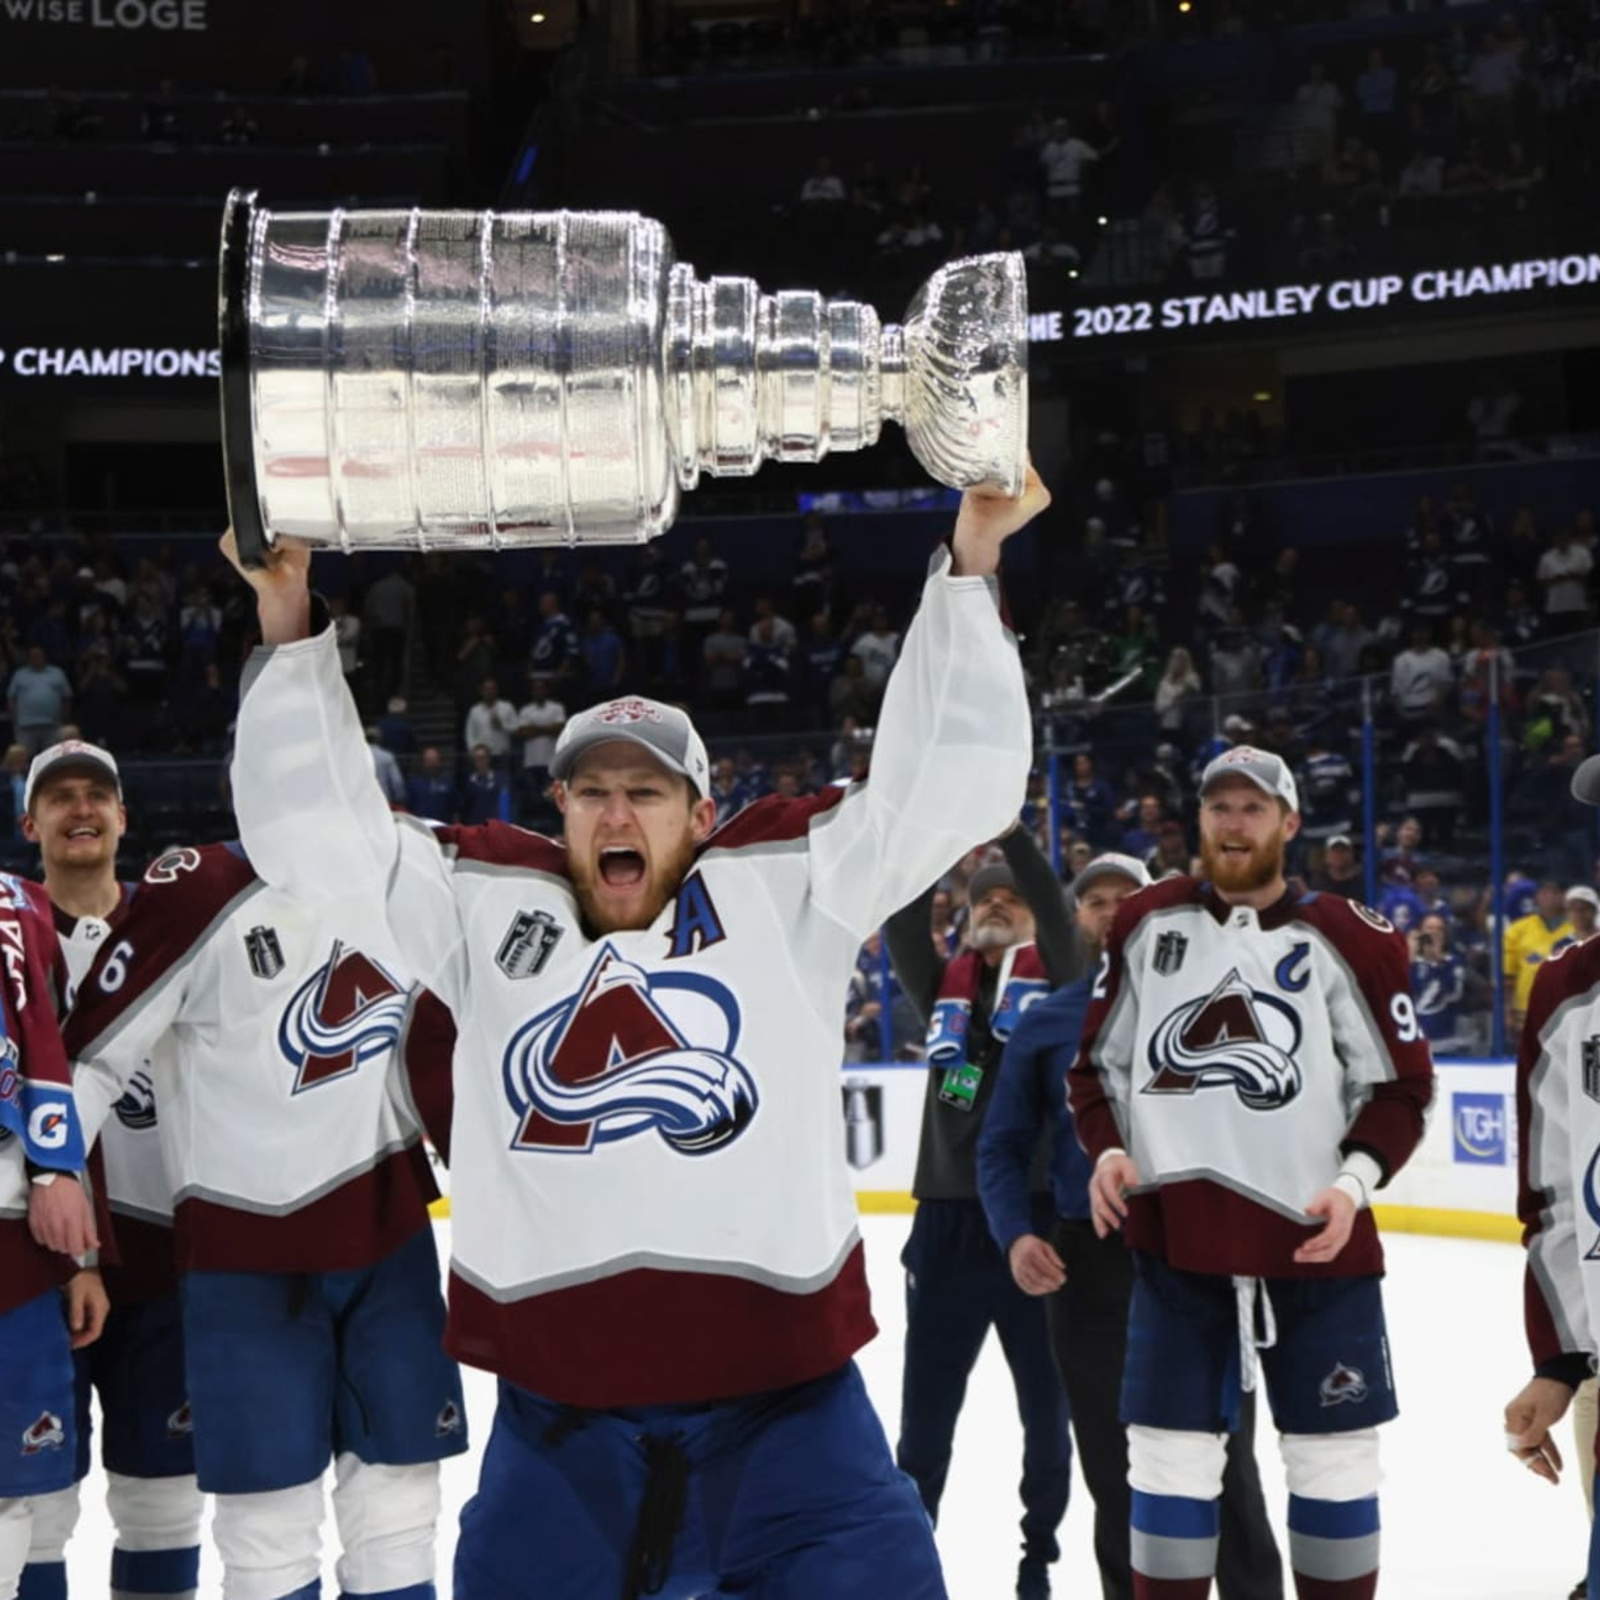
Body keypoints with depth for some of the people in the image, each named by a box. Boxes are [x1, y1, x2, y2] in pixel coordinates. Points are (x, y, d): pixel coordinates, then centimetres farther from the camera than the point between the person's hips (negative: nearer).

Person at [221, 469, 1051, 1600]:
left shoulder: (784, 884, 5)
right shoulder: (487, 904, 10)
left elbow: (953, 787, 1)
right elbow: (312, 828, 10)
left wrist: (970, 565, -4)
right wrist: (289, 625, 3)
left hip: (785, 1406, -1)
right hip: (557, 1427, 1)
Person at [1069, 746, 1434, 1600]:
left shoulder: (1349, 941, -3)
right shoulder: (1145, 926, 5)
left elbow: (1400, 1085, 1)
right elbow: (1097, 1062, 12)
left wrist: (1356, 1178, -13)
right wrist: (1107, 1149, -4)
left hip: (1316, 1239, -1)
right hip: (1175, 1236, 2)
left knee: (1334, 1456, 7)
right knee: (1171, 1454, 6)